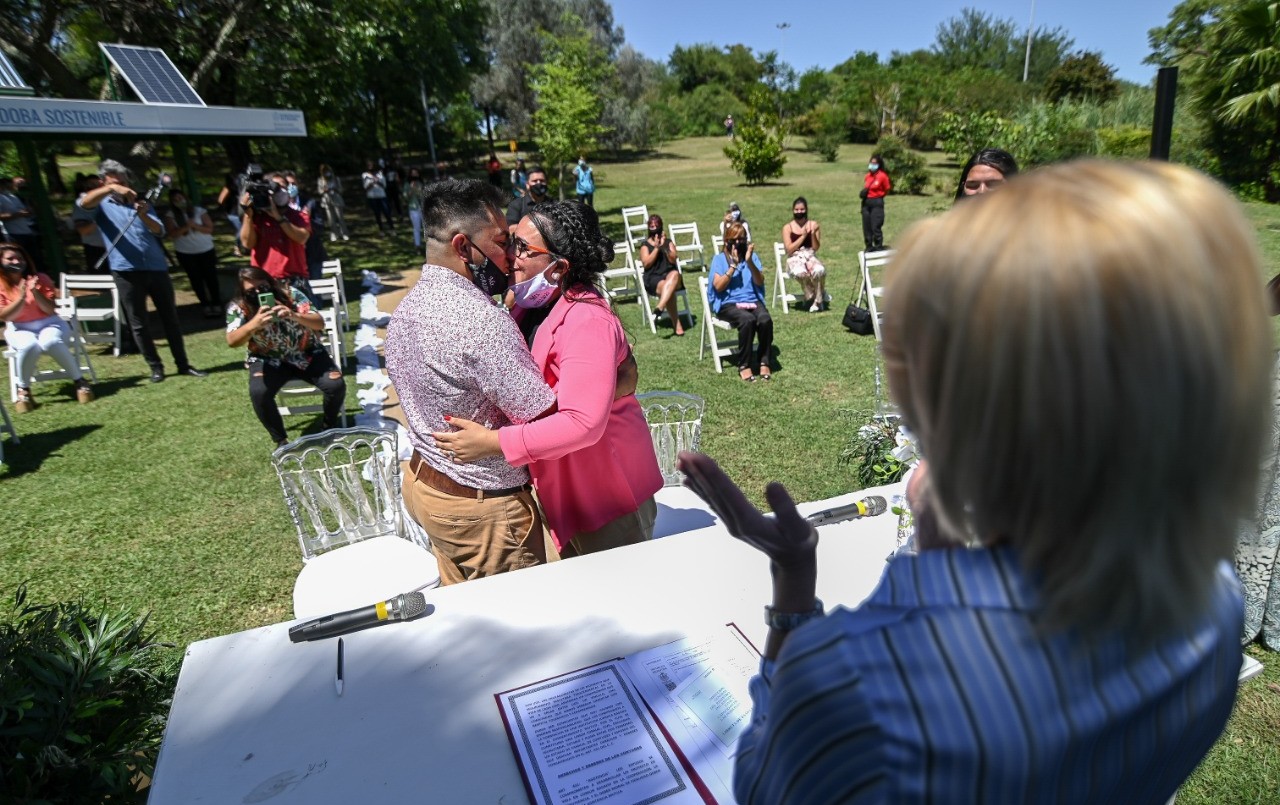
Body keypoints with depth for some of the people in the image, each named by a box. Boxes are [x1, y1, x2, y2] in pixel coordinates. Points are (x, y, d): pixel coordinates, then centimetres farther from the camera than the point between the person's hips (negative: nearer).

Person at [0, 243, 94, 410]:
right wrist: (21, 297, -21)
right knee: (29, 346, -37)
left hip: (48, 324, 0)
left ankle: (79, 380, -20)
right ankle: (23, 389, -16)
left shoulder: (40, 279, 0)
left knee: (50, 342, -38)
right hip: (19, 330, 0)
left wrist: (35, 292, -22)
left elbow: (50, 310, -6)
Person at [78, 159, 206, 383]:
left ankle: (183, 364, 12)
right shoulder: (101, 205, 7)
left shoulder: (141, 202, 15)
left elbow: (160, 231, 1)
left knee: (170, 317, 5)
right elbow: (82, 203, -17)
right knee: (137, 322, 2)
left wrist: (143, 216, -18)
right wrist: (111, 189, -27)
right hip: (126, 270, -2)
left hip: (156, 267, 2)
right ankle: (155, 366, 11)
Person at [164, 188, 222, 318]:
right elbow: (172, 234, -8)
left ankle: (217, 305, 6)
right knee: (196, 279, 4)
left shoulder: (199, 211, -2)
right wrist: (185, 227, -22)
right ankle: (205, 305, 10)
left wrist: (196, 226, -21)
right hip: (185, 253, 1)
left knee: (211, 277, -1)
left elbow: (210, 229, -5)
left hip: (206, 250, -1)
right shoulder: (170, 215, -1)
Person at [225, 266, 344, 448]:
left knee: (336, 385, -23)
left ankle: (330, 426, 7)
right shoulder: (238, 307, -12)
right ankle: (281, 440, -6)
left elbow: (320, 324, -20)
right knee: (258, 392, -30)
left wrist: (294, 316, -39)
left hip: (307, 354, 0)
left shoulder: (290, 294, -14)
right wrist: (254, 323, -44)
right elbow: (232, 341, -25)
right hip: (268, 360, 0)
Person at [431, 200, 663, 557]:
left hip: (608, 493, -9)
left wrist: (493, 442, -34)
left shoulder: (587, 323, -27)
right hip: (569, 488, 9)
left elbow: (583, 422, -34)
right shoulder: (538, 304, 2)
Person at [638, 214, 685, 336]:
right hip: (653, 278, -2)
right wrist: (656, 247, -10)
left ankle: (660, 307, -50)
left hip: (670, 274, 2)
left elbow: (673, 260, 2)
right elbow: (646, 264, -4)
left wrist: (664, 246, -9)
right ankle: (677, 324, -35)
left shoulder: (669, 242, 16)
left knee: (674, 274, -37)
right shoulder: (645, 245, 10)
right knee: (667, 288, -36)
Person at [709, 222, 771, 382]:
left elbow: (760, 282, 1)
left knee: (765, 319, -30)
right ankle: (744, 365, -23)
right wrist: (733, 265, -11)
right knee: (747, 320, -34)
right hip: (728, 304, -3)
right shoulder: (719, 259, 7)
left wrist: (749, 262, -12)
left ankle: (764, 362, -16)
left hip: (752, 301, 3)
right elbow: (718, 286, -7)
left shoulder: (752, 256, 14)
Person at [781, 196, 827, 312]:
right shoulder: (788, 228, 5)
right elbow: (789, 249, -5)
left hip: (810, 257, 2)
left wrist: (813, 234, -12)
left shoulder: (813, 225, 9)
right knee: (801, 272, -39)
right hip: (795, 259, -2)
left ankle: (817, 301, -12)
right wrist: (803, 235, -9)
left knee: (819, 270, -34)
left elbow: (816, 248, 5)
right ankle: (810, 297, -11)